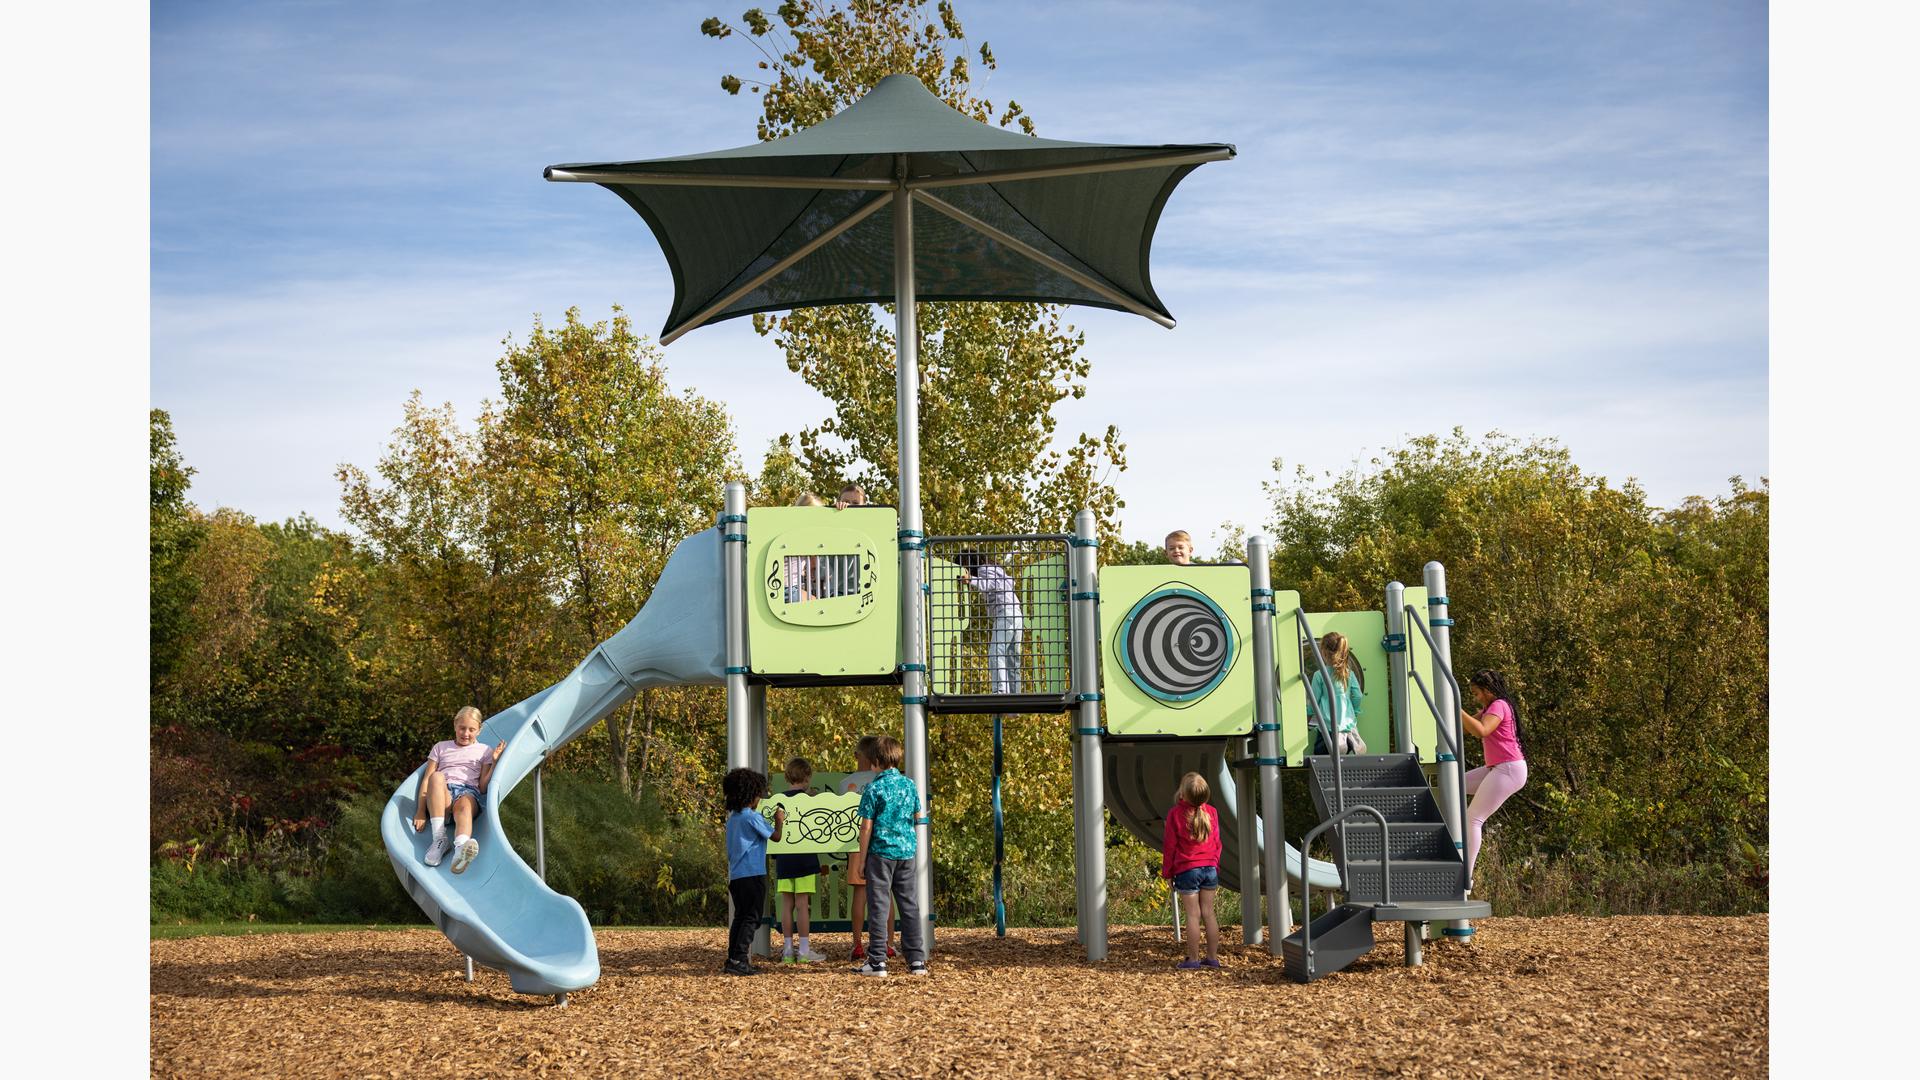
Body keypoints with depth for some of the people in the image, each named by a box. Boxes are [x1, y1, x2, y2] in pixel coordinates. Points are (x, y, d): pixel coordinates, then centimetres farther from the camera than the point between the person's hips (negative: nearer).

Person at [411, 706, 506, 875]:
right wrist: (420, 812, 1)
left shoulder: (485, 751, 24)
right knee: (436, 777, -36)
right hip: (441, 794, 1)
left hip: (468, 792, -1)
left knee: (464, 804, -40)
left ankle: (461, 849, -74)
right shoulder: (441, 747, 26)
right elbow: (426, 780, 15)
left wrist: (495, 763, 0)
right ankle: (439, 839, -43)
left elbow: (483, 788, 13)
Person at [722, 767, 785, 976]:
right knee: (751, 919, -5)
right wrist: (779, 821, 11)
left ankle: (733, 959, 11)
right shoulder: (752, 817, -12)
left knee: (740, 917, 13)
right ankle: (739, 960, -11)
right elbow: (775, 836, -6)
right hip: (753, 874, -8)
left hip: (735, 876, 8)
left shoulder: (733, 817, 13)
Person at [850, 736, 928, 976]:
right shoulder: (910, 785, 5)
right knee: (909, 903, 10)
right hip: (907, 850, 5)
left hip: (881, 851, -5)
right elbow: (918, 816, 17)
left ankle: (877, 960, -3)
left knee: (878, 904, -1)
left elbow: (866, 827, -9)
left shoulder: (874, 788, -9)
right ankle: (916, 959, 9)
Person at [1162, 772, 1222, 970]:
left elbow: (1170, 845, -6)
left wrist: (1167, 871, 5)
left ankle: (1193, 959, 4)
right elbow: (1216, 842, 9)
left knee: (1193, 915, 0)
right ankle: (1213, 957, 12)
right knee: (1208, 913, 10)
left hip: (1187, 870, -4)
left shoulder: (1175, 814, -12)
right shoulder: (1211, 813, 0)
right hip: (1210, 868, 4)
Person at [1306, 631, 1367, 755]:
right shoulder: (1349, 674, 5)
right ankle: (1351, 739, -20)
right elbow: (1357, 697, 7)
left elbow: (1313, 702, 0)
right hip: (1349, 724, 4)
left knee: (1319, 752, 7)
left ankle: (1335, 742, -24)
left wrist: (1306, 720, 16)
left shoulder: (1319, 675, -6)